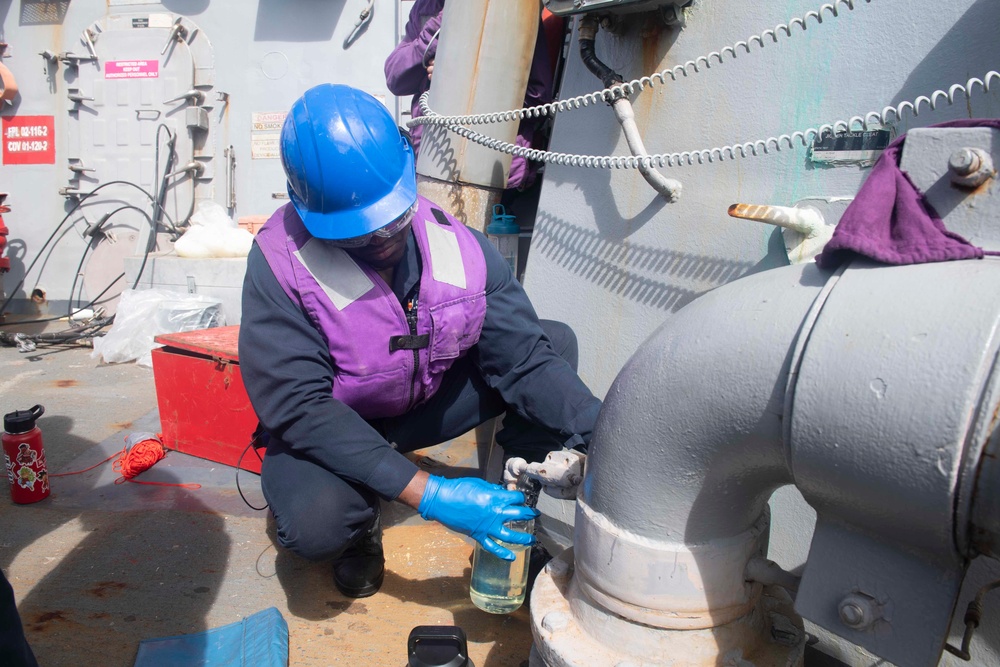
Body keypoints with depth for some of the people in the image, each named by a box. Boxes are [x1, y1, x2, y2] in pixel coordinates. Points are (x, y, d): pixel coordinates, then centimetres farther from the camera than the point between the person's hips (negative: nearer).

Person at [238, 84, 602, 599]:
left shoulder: (459, 247, -17)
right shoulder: (281, 264, -27)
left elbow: (526, 355, -18)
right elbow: (299, 408, -31)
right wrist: (427, 495, -39)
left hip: (428, 402, 4)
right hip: (329, 426, -3)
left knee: (556, 342, -13)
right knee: (314, 523, -37)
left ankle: (515, 504, 2)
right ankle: (361, 527, 3)